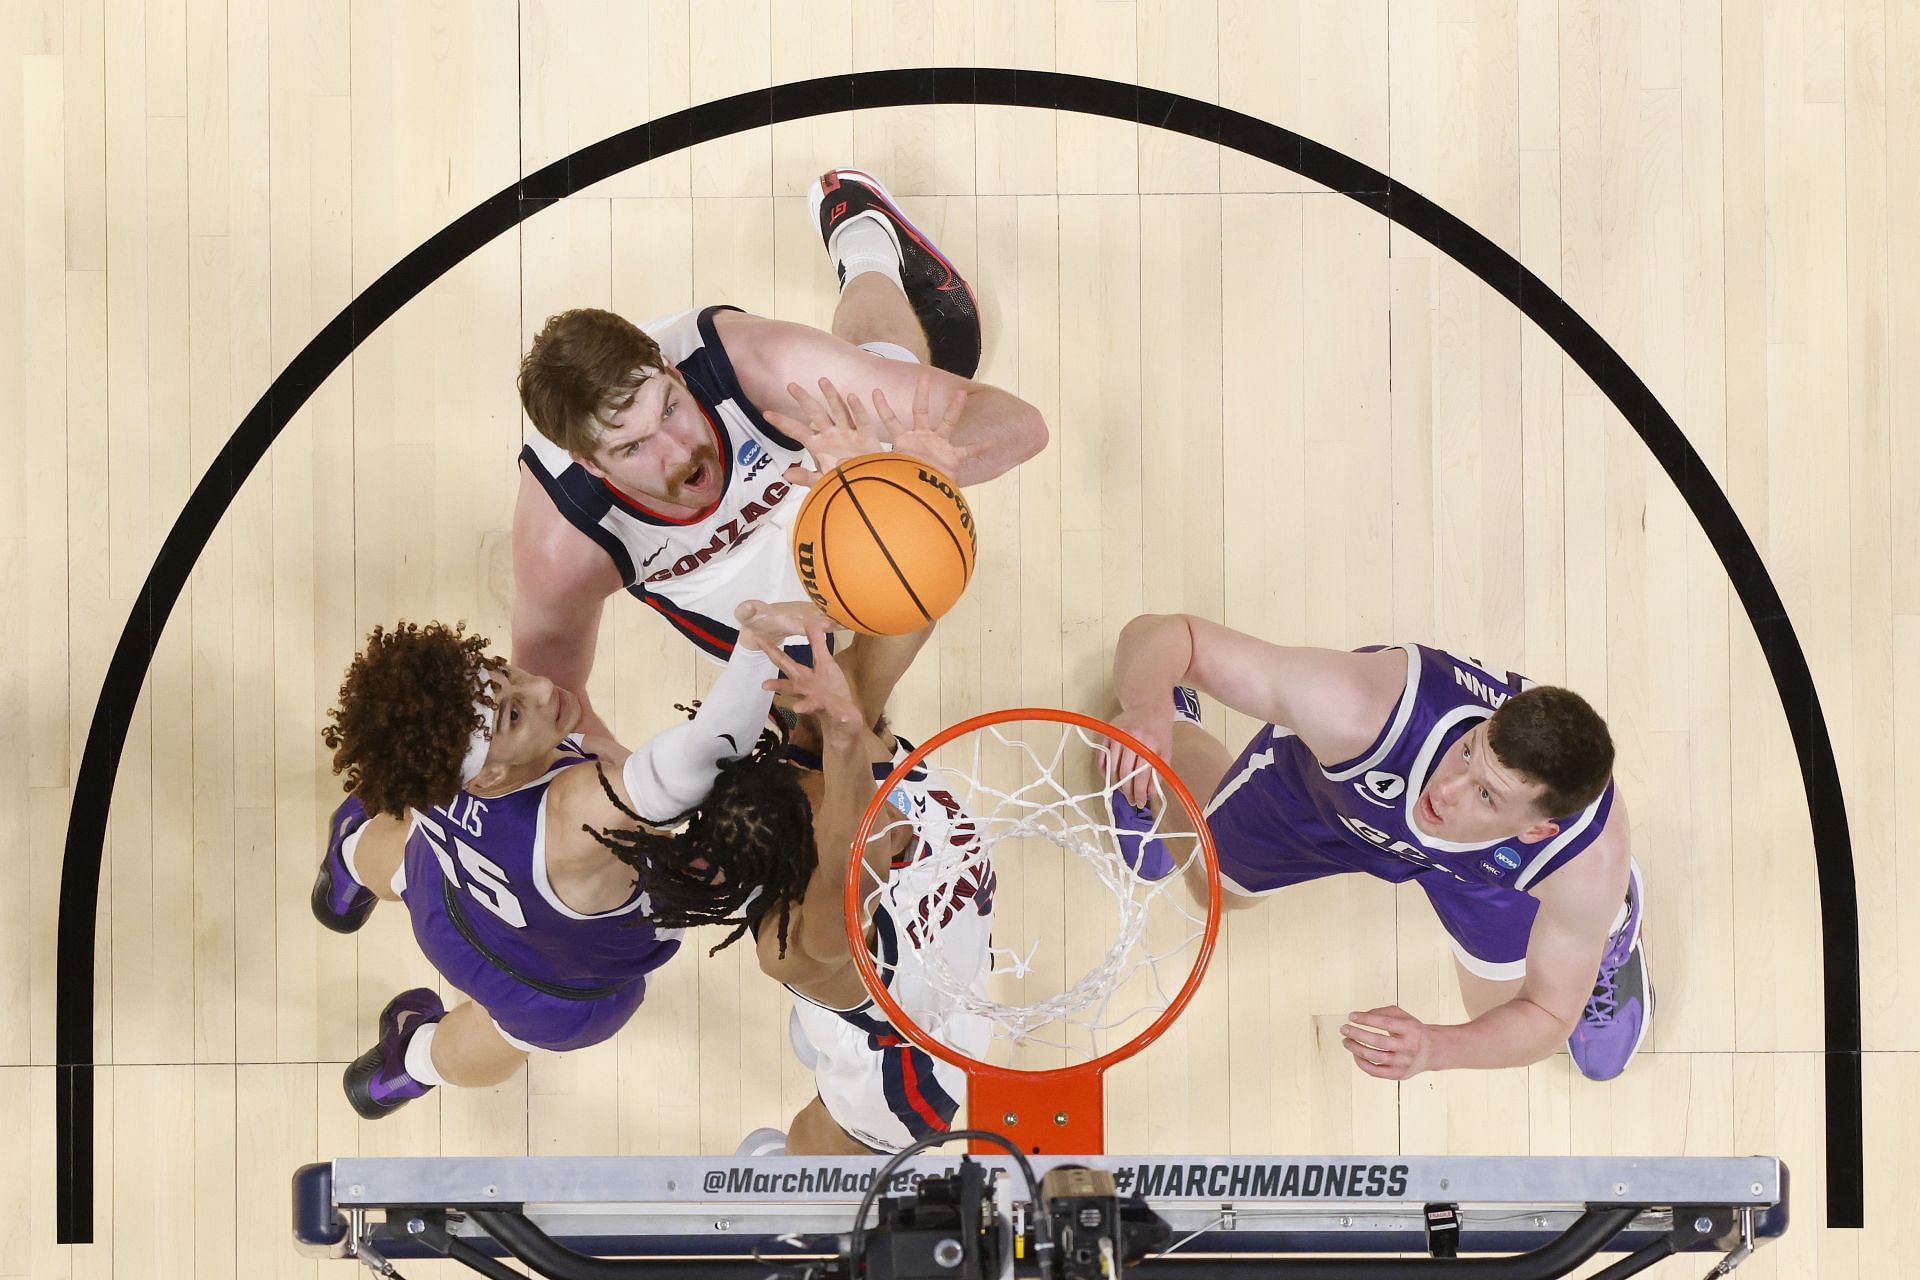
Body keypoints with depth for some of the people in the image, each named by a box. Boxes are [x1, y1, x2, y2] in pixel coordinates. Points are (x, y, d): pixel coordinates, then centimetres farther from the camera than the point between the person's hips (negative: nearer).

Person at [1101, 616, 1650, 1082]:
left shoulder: (1590, 857, -43)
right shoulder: (1358, 712, -50)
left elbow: (1548, 1018, -26)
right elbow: (1165, 632, -45)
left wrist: (1435, 1048, -47)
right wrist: (1147, 705, -68)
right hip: (1315, 785, 0)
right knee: (1217, 885, 29)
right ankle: (1175, 720, 56)